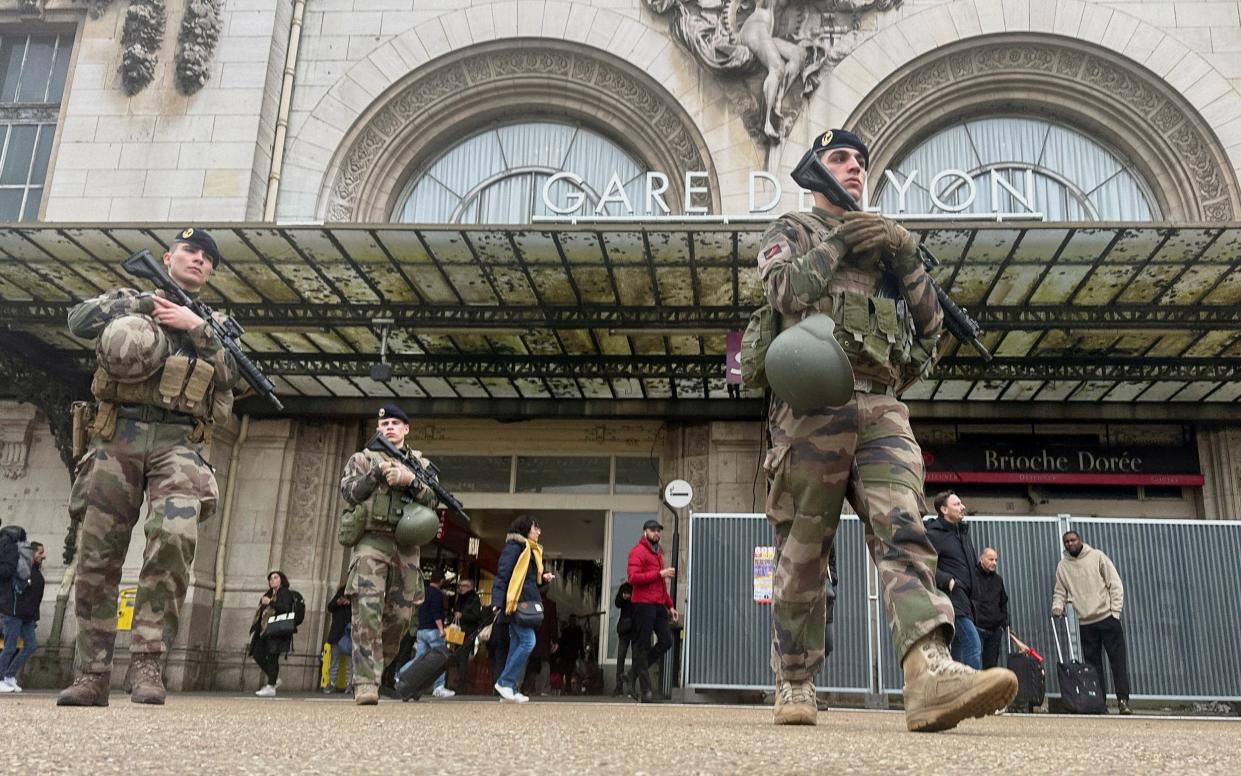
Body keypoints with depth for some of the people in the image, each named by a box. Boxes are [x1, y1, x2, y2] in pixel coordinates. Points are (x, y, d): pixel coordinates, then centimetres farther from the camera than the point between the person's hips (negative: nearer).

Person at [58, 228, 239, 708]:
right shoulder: (129, 297, 17)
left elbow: (229, 377, 5)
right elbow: (79, 321, -1)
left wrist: (197, 328, -4)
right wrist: (143, 302, -1)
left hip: (177, 443, 0)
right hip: (117, 438, 1)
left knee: (175, 536, -24)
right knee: (97, 557, -1)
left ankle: (146, 661, -18)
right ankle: (91, 677, 7)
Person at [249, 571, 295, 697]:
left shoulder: (285, 593, -2)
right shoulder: (269, 594, 24)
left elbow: (285, 608, -18)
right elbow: (262, 612, 26)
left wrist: (270, 602, -18)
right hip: (264, 630, 9)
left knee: (272, 657, -11)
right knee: (257, 654, 5)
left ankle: (271, 687, -9)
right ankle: (274, 678, 18)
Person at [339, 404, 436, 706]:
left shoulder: (421, 463, 19)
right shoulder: (363, 458, 16)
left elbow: (432, 499, 6)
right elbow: (349, 493, 3)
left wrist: (410, 480, -10)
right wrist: (377, 472, -8)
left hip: (406, 546, 3)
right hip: (371, 541, -3)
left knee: (401, 615, 2)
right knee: (367, 610, -16)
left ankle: (376, 667, 21)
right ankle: (366, 684, -19)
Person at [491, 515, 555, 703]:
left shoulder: (531, 550, 21)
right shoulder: (514, 546, -7)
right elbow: (502, 575, -14)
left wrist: (544, 578, 7)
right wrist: (497, 602, -22)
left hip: (525, 603, 10)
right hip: (515, 602, -10)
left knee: (517, 645, 7)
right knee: (528, 641, -16)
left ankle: (510, 691, 8)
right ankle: (505, 682, -10)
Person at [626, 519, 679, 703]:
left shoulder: (658, 553, 22)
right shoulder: (638, 552, -5)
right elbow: (633, 577, -18)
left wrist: (670, 606, 23)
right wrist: (660, 573, -18)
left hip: (659, 605, 8)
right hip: (644, 604, -8)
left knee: (666, 641, 3)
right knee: (643, 645, -2)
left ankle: (635, 673, 16)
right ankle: (645, 690, 3)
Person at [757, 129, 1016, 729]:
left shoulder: (885, 238, 28)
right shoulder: (791, 231, 16)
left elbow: (931, 323, 19)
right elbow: (783, 291, -6)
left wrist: (904, 256, 5)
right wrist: (837, 244, -3)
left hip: (881, 409, 4)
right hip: (813, 405, -3)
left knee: (904, 532, -16)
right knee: (803, 555, -1)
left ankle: (931, 677, -30)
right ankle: (794, 685, 9)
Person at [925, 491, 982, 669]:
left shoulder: (964, 530, 18)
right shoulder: (933, 534, -9)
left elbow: (974, 563, 27)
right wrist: (948, 581, -21)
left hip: (964, 599, 9)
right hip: (950, 599, -9)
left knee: (956, 651, 9)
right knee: (973, 645, -16)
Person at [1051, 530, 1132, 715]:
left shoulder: (1097, 556, 0)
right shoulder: (1063, 566, 7)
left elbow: (1115, 584, -1)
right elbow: (1060, 592, 11)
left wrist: (1115, 611, -8)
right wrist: (1057, 606, -10)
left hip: (1107, 618, -2)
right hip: (1085, 623, 3)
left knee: (1118, 661, -5)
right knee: (1093, 665, 5)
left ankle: (1123, 701, -3)